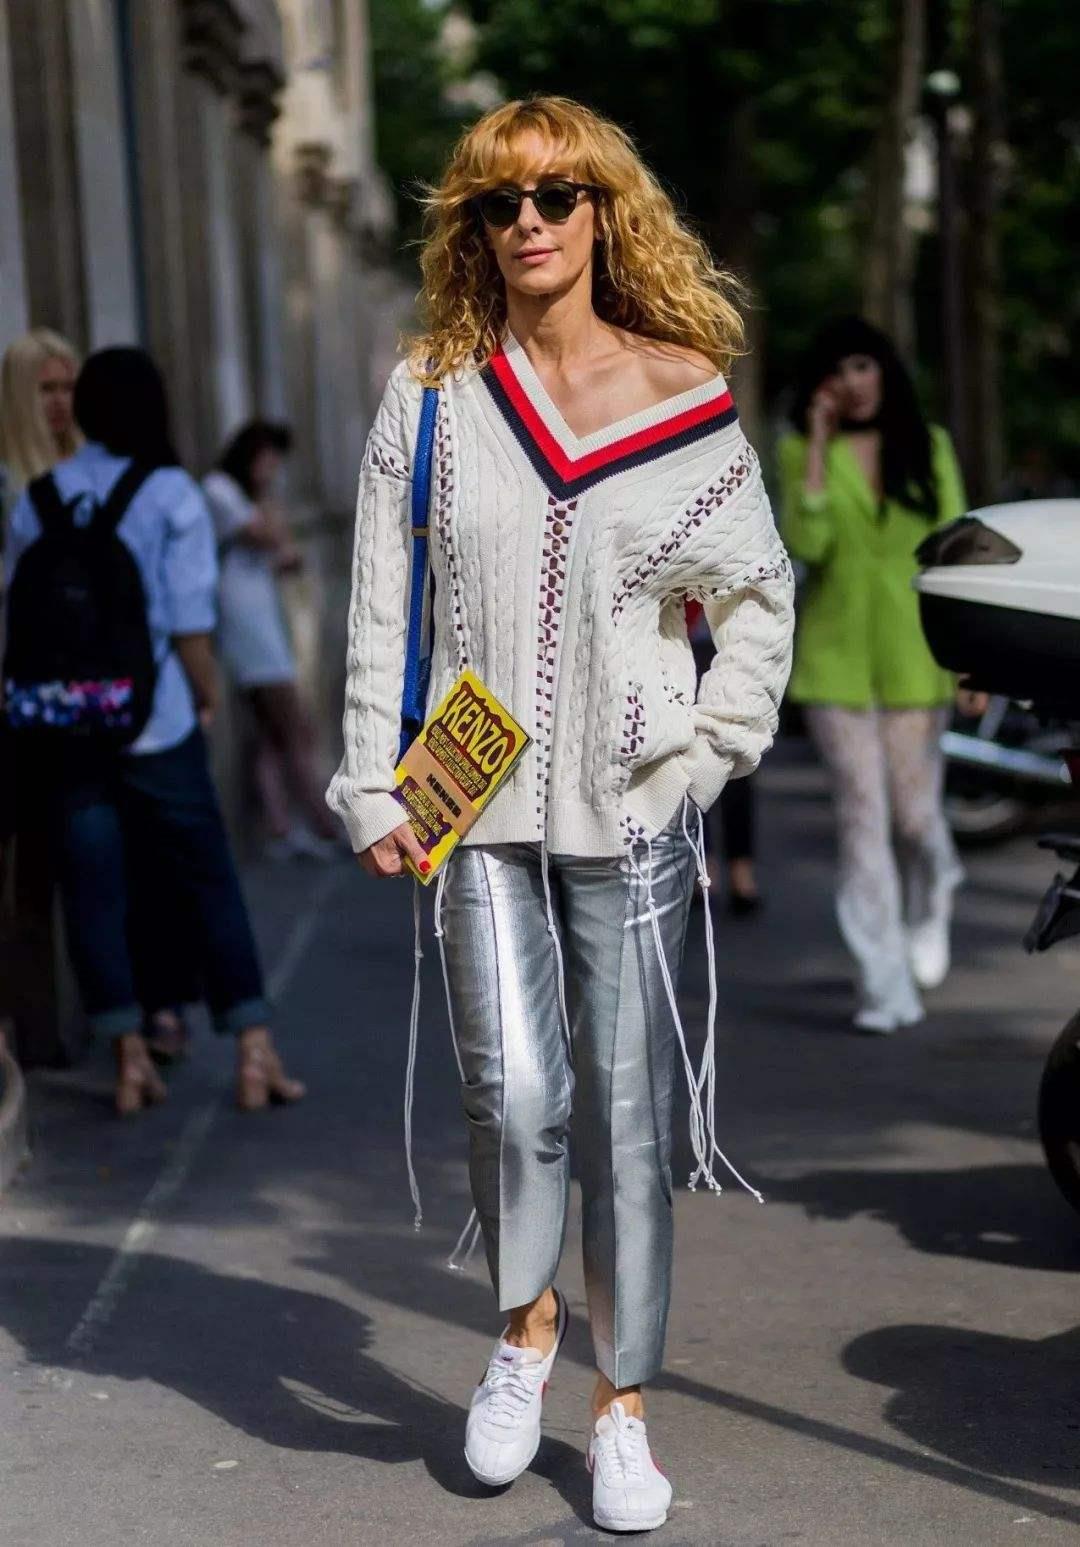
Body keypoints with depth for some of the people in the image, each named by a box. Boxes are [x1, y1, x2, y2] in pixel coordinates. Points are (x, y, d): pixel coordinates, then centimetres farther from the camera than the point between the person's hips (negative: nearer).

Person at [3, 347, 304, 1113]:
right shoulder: (171, 495, -7)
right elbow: (189, 622, -10)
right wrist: (209, 697, 5)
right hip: (156, 722, -3)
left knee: (93, 890, 8)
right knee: (208, 882, 6)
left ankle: (130, 1057, 8)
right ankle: (256, 1050, 6)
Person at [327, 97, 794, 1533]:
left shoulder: (684, 393, 2)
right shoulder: (431, 393, 4)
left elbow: (759, 601, 8)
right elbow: (380, 606, 6)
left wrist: (701, 757, -3)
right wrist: (374, 789, 0)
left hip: (630, 815, 0)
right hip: (477, 807, 0)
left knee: (627, 1113, 3)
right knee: (516, 1096, -9)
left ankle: (622, 1406, 17)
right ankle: (526, 1329, 20)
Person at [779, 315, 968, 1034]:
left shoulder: (930, 447, 6)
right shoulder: (802, 452, 3)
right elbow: (806, 543, -12)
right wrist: (819, 448, -13)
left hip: (913, 650, 1)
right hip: (836, 651, 0)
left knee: (915, 812, 1)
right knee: (862, 816, -4)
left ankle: (931, 909, 37)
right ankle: (885, 987, -1)